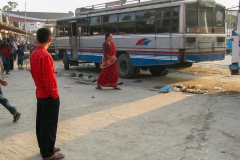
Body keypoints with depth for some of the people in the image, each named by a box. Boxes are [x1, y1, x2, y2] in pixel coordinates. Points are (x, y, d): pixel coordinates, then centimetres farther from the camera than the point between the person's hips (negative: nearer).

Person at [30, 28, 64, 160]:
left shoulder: (34, 54, 6)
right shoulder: (45, 55, -22)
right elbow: (49, 78, -23)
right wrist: (54, 95, -15)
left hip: (39, 93, 9)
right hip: (48, 95, -9)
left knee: (41, 122, 16)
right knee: (49, 124, 0)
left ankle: (44, 148, 29)